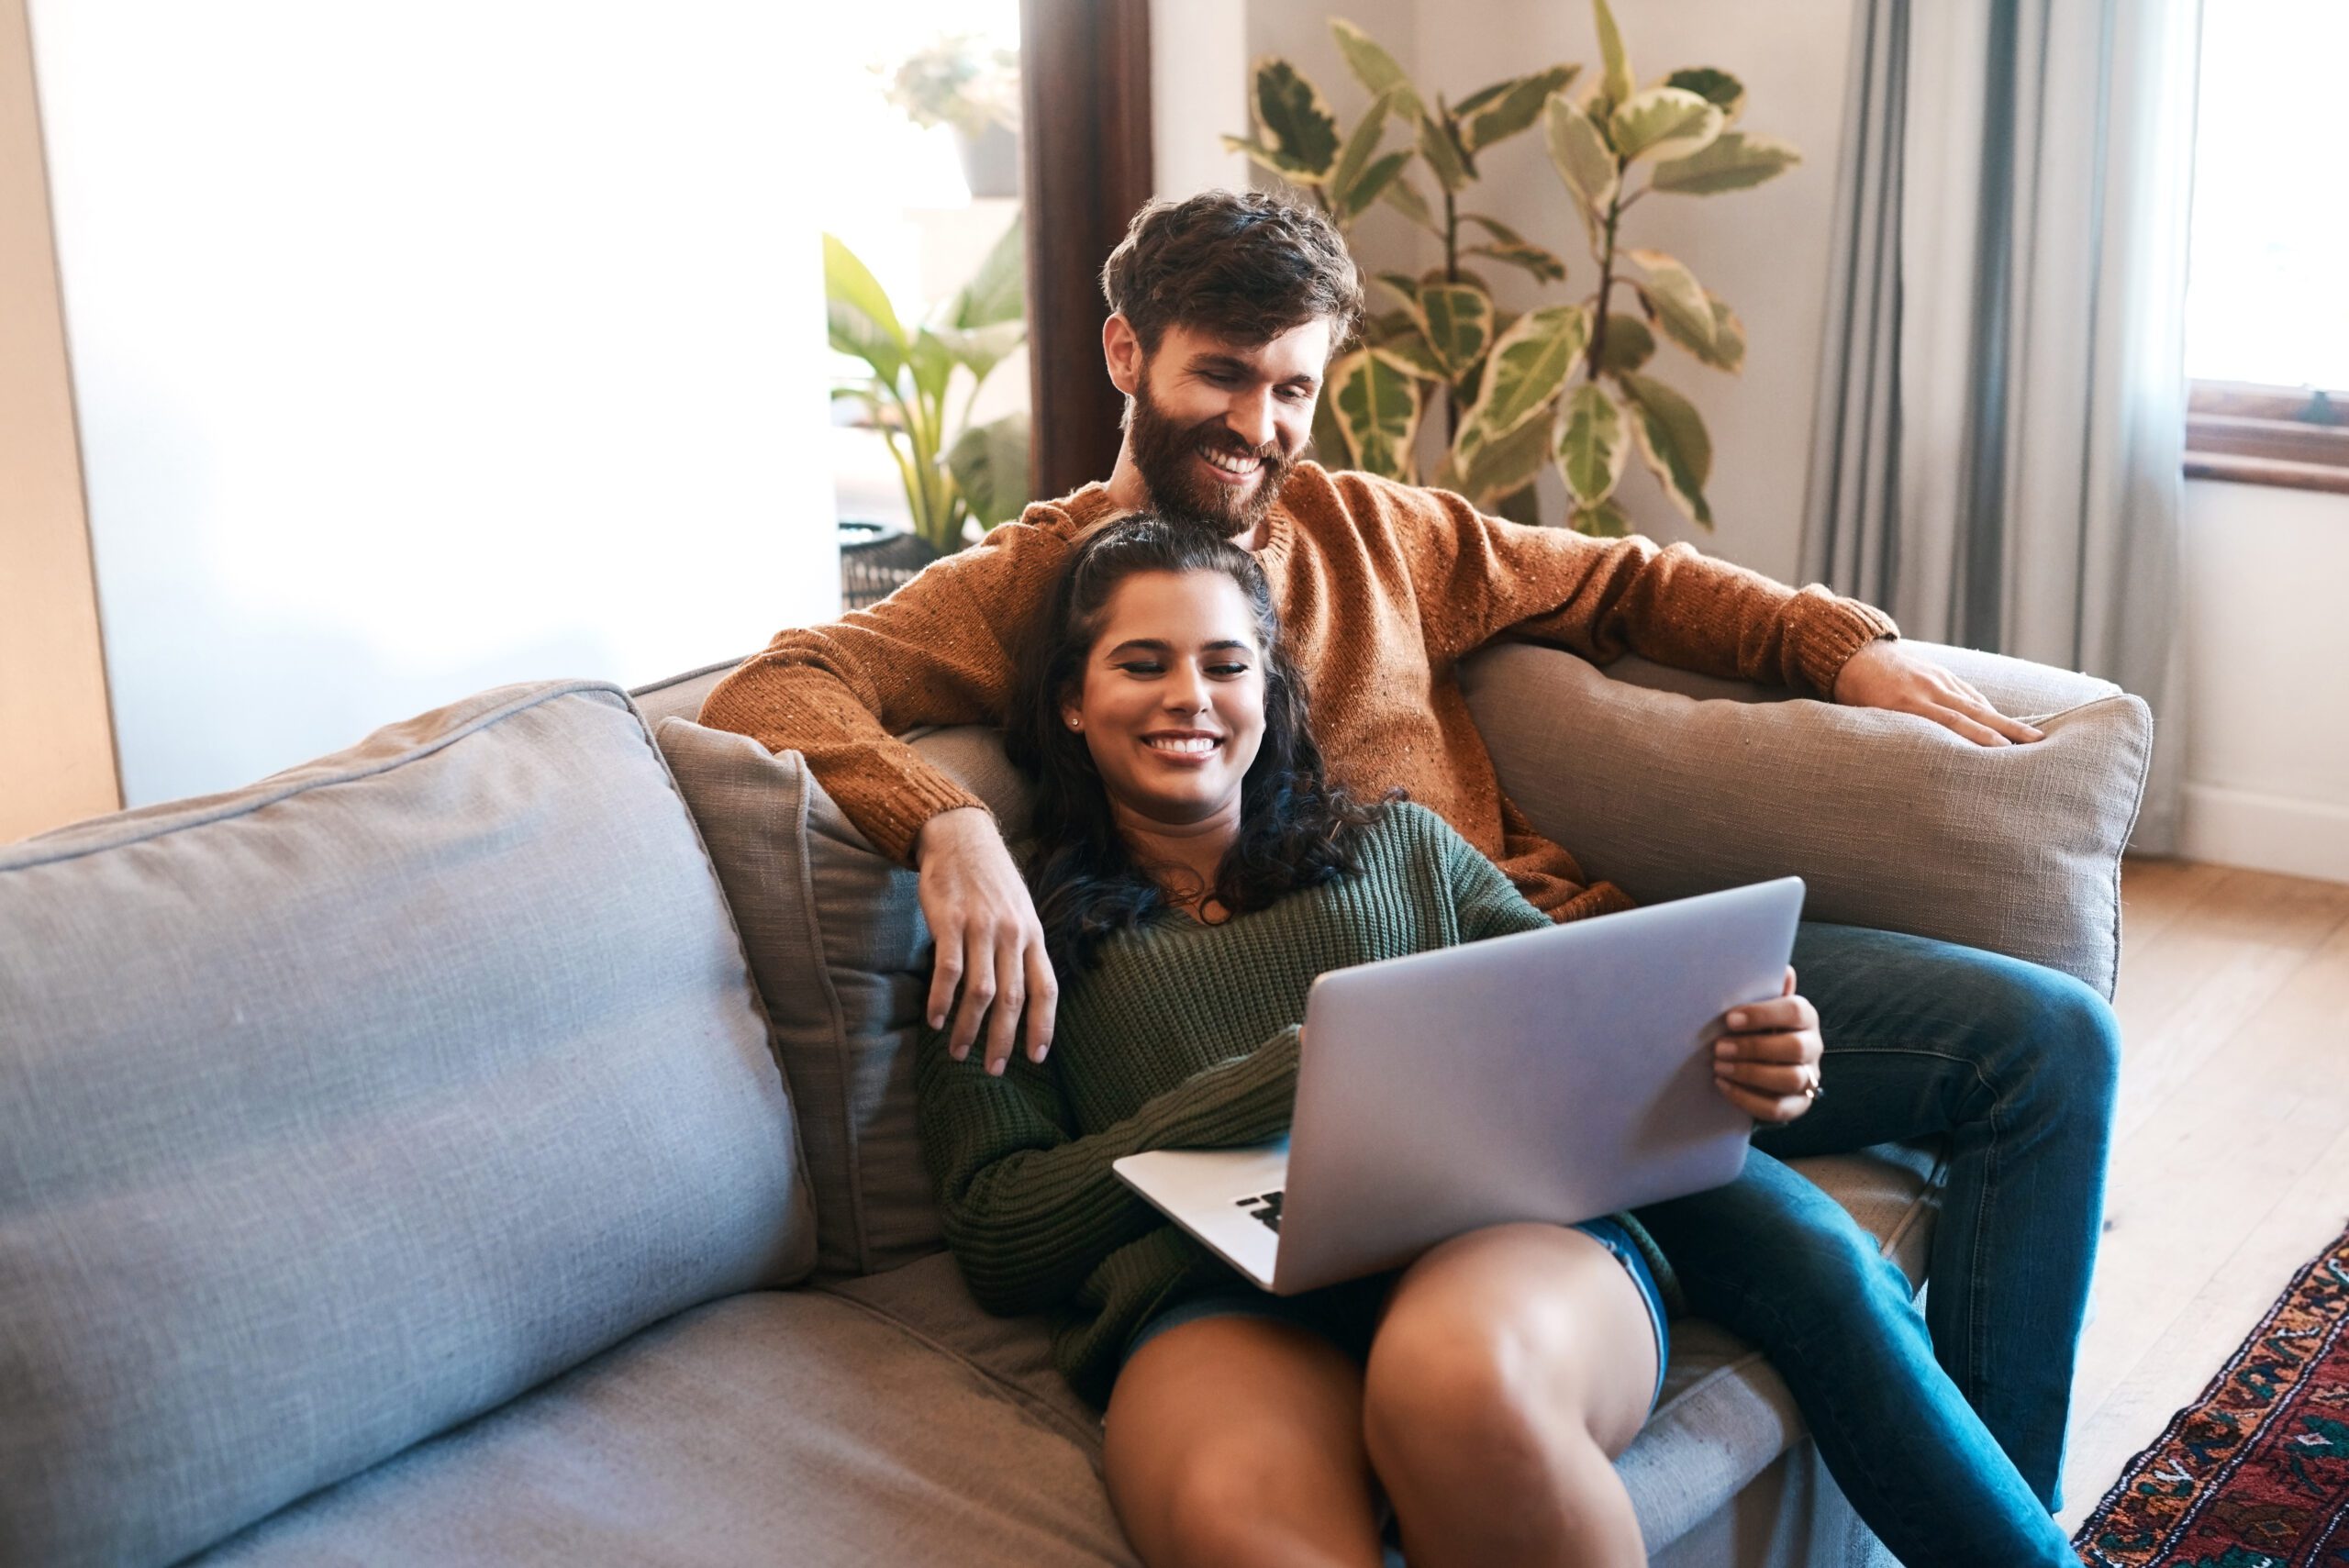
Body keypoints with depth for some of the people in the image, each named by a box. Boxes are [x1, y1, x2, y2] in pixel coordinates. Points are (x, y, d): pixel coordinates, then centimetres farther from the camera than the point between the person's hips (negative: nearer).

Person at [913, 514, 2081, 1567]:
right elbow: (996, 1234, 5)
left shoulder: (1402, 848, 27)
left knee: (1460, 1377, -38)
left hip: (1510, 1232, 2)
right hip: (1212, 1303, -1)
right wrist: (1288, 1078, -6)